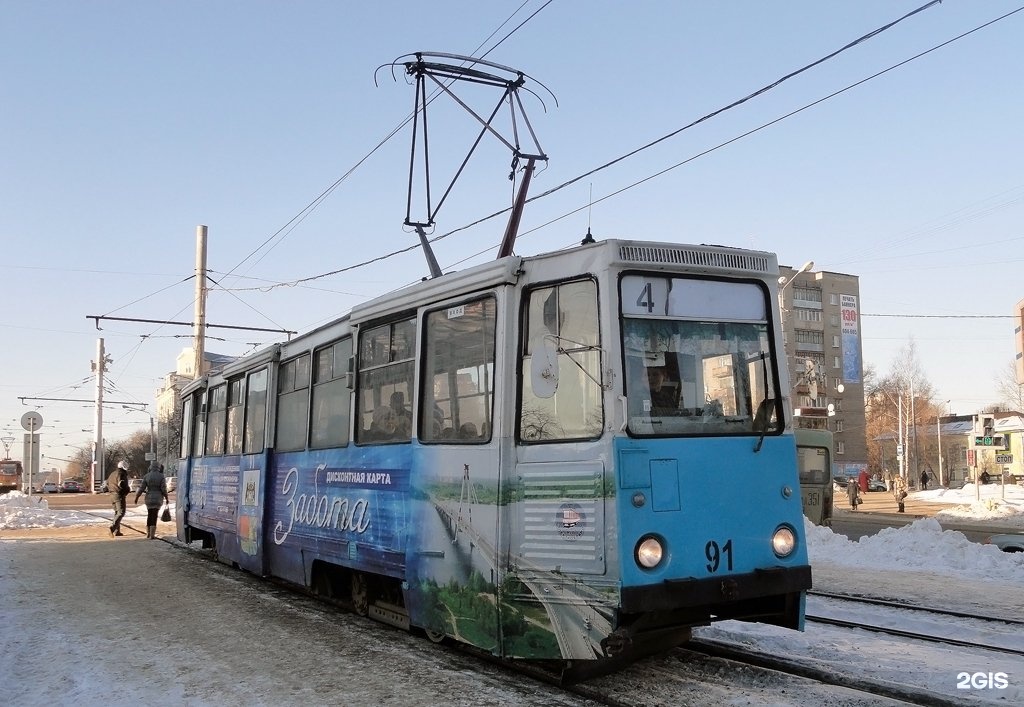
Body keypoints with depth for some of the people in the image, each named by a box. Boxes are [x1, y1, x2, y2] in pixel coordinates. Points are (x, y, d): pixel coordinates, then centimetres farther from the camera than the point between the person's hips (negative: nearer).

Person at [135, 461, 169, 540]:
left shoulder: (146, 476, -1)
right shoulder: (161, 477, -7)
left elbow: (142, 488, -3)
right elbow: (163, 489, -11)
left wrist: (137, 497, 9)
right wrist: (166, 498, 0)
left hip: (149, 498, 2)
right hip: (158, 499, -2)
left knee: (149, 516, 17)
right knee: (154, 516, 1)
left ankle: (148, 534, 19)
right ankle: (152, 535, -4)